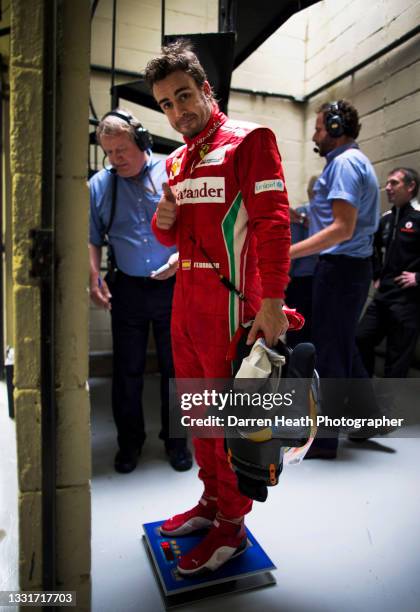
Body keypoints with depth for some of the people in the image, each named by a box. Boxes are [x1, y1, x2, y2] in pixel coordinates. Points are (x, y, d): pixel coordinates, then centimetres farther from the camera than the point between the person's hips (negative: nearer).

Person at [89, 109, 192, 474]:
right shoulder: (99, 184, 5)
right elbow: (92, 237, 9)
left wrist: (183, 255, -15)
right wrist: (94, 278, -4)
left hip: (173, 289, -1)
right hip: (127, 290, 2)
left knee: (175, 367, 9)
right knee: (127, 371, 10)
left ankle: (175, 439, 28)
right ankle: (130, 440, 29)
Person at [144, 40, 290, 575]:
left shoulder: (248, 140, -5)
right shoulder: (176, 160, 18)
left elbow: (273, 221, -16)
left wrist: (272, 301, -24)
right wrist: (163, 221, 1)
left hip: (228, 305, -8)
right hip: (185, 303, 8)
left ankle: (231, 524, 22)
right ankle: (212, 500, 36)